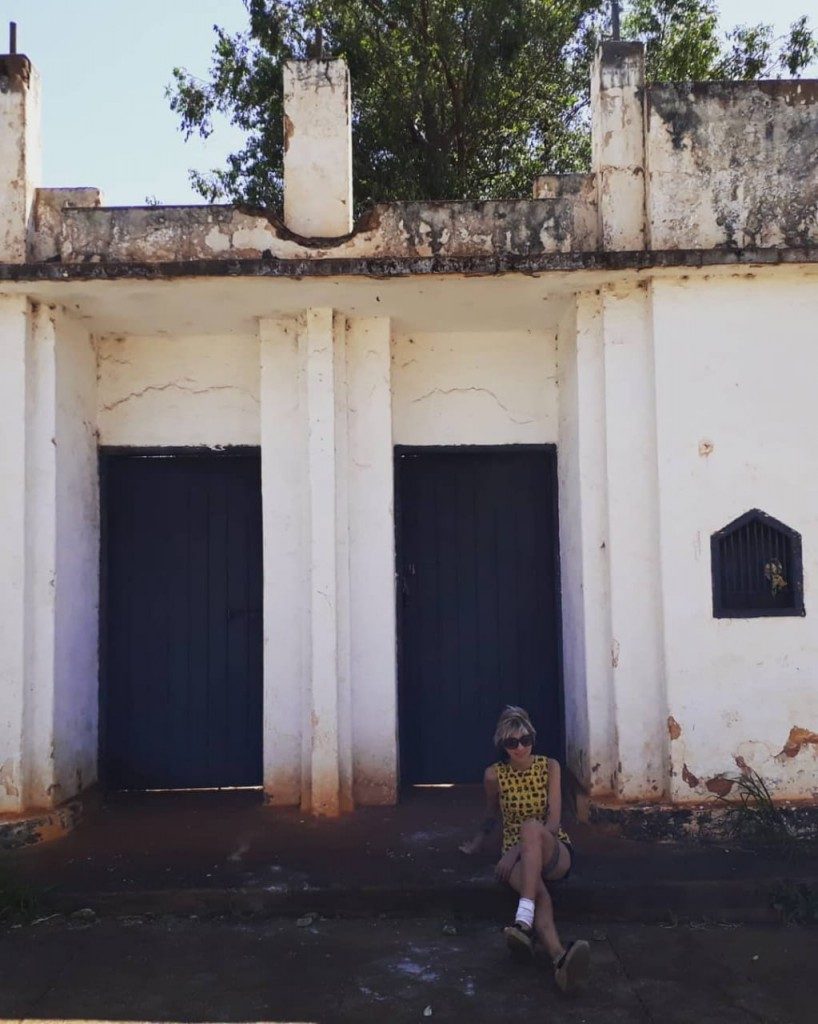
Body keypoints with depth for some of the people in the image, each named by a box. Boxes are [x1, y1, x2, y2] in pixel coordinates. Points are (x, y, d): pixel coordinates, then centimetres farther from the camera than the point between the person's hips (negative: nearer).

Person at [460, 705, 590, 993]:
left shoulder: (549, 766, -1)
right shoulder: (494, 775, 1)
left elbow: (553, 822, -9)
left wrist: (517, 850, -20)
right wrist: (477, 843, 35)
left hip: (554, 852, -1)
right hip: (516, 856, 1)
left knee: (531, 826, -38)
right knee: (538, 890, -37)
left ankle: (524, 921, -55)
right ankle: (560, 958, -66)